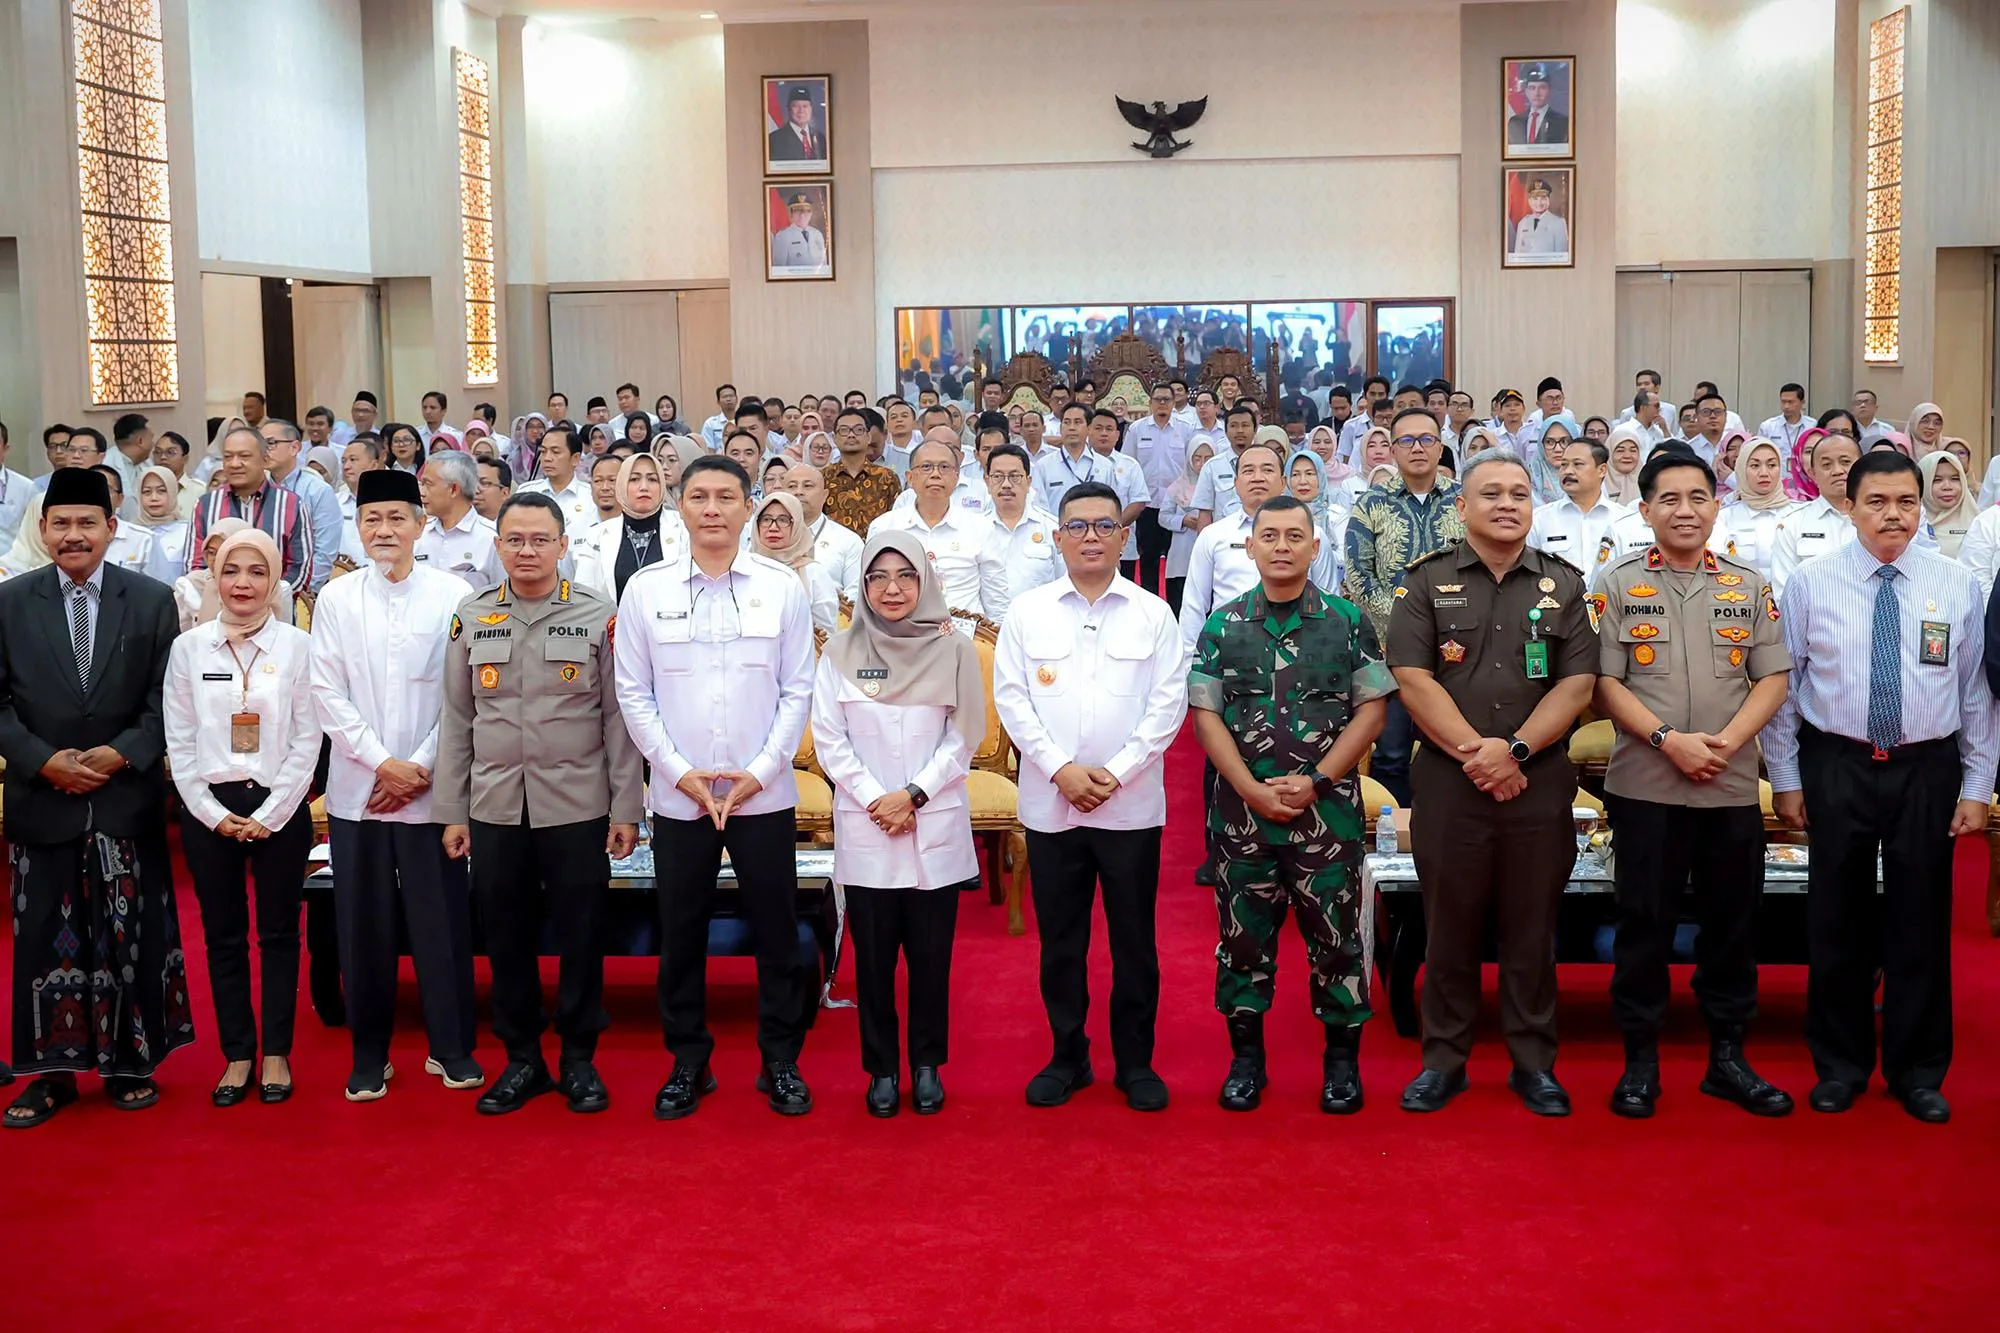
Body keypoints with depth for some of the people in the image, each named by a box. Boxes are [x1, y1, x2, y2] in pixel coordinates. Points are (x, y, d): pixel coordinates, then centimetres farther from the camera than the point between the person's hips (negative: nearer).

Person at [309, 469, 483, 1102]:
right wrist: (382, 763, -7)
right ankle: (369, 1054, 19)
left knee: (441, 920, 2)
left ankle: (451, 1045, 16)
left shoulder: (453, 596, -1)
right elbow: (328, 693, 1)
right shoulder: (336, 598, 4)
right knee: (364, 926, 7)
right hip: (356, 789, 2)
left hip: (429, 788, -2)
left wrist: (421, 768, -8)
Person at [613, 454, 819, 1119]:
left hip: (765, 792, 0)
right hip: (677, 796, 1)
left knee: (776, 933, 6)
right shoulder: (645, 589, 0)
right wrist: (681, 772, -8)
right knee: (681, 935, 9)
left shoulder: (783, 587, -1)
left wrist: (758, 773, -9)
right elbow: (634, 694, 1)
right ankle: (688, 1062, 23)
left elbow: (798, 690, -1)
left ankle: (781, 1061, 21)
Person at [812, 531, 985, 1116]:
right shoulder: (842, 651, 2)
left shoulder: (953, 649, 0)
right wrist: (874, 799, -9)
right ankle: (882, 1068, 18)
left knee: (931, 953, 5)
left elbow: (964, 737, 0)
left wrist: (914, 795, -9)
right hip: (864, 828, 0)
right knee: (873, 955, 5)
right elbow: (828, 738, 1)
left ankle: (927, 1065, 19)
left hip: (936, 825, 0)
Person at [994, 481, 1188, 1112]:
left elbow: (1168, 704, -1)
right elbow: (1011, 699, 0)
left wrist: (1117, 773, -11)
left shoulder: (1153, 614, 3)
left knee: (1134, 938, 6)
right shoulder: (1027, 612, 4)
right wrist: (1061, 768, -11)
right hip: (1050, 804, 1)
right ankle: (1067, 1056, 22)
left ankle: (1136, 1062, 19)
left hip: (1131, 804, -1)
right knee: (1060, 938, 9)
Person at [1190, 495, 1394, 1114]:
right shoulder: (1222, 625, 5)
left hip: (1328, 808, -1)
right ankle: (1246, 1056, 20)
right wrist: (1253, 789, -9)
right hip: (1242, 807, 1)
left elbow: (1371, 709, 0)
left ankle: (1341, 1058, 17)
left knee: (1335, 933, 3)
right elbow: (1206, 715, 1)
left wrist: (1315, 780, -10)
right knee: (1243, 932, 7)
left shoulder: (1347, 622, 3)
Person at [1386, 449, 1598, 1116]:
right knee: (1449, 928, 5)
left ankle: (1534, 1062, 19)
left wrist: (1514, 751, -11)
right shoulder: (1427, 581, 4)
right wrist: (1472, 750, -14)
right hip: (1447, 782, -1)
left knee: (1533, 929, 8)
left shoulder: (1563, 584, 9)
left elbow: (1577, 683, 0)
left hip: (1539, 783, 1)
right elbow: (1413, 679, -5)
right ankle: (1443, 1061, 16)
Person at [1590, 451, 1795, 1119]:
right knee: (1644, 922, 3)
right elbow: (1604, 681, -3)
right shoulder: (1617, 584, 1)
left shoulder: (1750, 585, 8)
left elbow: (1772, 678, 5)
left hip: (1732, 787, 2)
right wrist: (1669, 739, -15)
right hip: (1645, 786, -2)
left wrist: (1725, 741, -11)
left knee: (1732, 922, 9)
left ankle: (1727, 1056, 21)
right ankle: (1640, 1058, 14)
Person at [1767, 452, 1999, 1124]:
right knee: (1837, 920, 7)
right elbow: (1782, 685, 1)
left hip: (1928, 771, 1)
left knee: (1921, 921, 7)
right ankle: (1840, 1066, 23)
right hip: (1836, 769, -1)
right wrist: (1785, 778, 0)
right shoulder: (1811, 583, -2)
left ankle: (1918, 1072, 23)